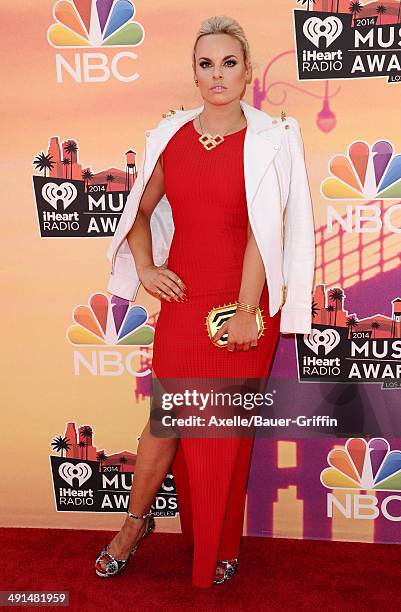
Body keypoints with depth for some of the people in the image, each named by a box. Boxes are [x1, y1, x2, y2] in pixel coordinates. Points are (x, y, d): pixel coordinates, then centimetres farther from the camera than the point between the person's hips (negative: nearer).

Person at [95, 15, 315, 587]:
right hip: (182, 298, 2)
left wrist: (246, 312, -15)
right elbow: (141, 210, 17)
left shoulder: (269, 140, -6)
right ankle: (136, 520, 29)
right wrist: (145, 268, 5)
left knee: (227, 427, 8)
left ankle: (222, 548, 29)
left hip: (243, 302, -2)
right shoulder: (172, 135, 4)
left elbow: (263, 231, -12)